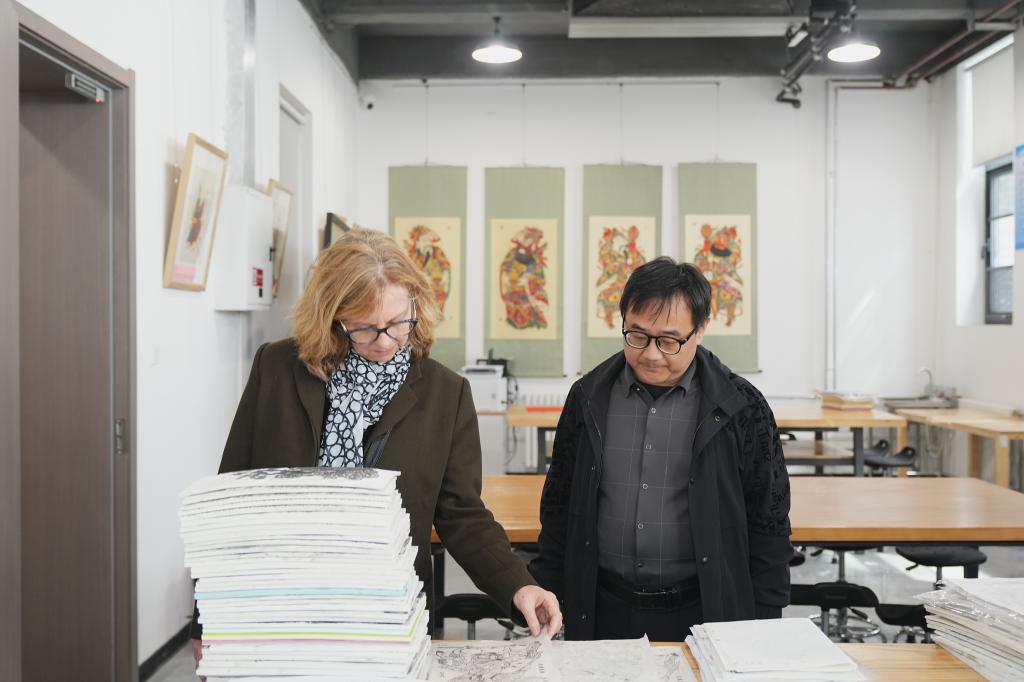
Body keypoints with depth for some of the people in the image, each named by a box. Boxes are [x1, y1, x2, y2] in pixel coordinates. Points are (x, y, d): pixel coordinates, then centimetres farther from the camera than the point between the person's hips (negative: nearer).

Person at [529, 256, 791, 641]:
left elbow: (769, 527, 0)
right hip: (601, 613, 2)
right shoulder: (588, 398, 2)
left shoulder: (741, 408, -5)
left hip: (702, 610, -2)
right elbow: (558, 507, 10)